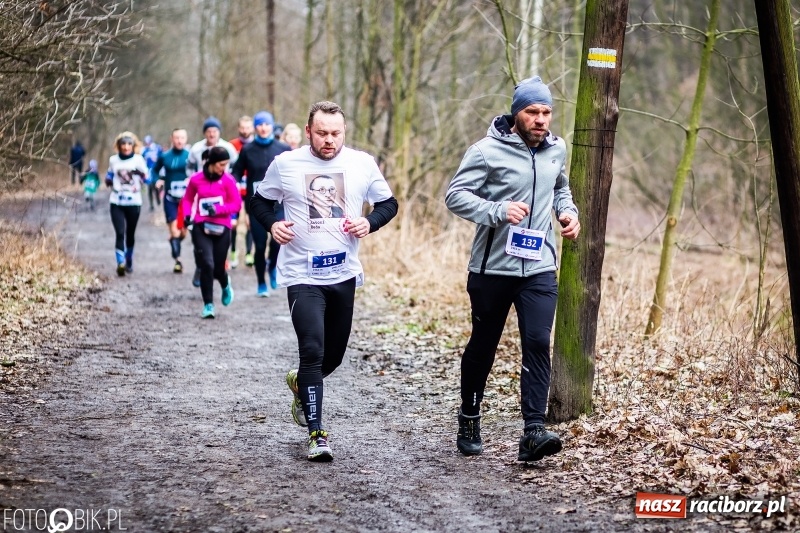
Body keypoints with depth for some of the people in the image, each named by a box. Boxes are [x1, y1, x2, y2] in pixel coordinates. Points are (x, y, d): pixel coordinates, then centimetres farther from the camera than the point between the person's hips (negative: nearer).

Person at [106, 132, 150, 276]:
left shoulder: (138, 159, 1)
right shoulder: (113, 160, 6)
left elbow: (147, 179, -1)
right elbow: (109, 177, 18)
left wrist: (141, 173, -16)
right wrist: (108, 180, 1)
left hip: (134, 202, 0)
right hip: (117, 202, 0)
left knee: (130, 233, 10)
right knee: (120, 233, -14)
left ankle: (129, 261, 29)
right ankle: (120, 263, -21)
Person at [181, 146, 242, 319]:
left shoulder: (228, 180, -4)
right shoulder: (196, 179, -1)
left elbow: (236, 204, -4)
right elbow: (188, 199, 14)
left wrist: (217, 209, -17)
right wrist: (186, 215, -3)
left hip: (222, 228, 0)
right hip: (201, 227, 0)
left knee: (218, 268, 6)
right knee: (207, 264, -13)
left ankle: (225, 285, 45)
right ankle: (208, 305, 0)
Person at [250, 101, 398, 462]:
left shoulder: (363, 164, -1)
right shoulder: (285, 164, -4)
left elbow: (388, 203, 9)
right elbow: (259, 201, 9)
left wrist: (370, 222, -11)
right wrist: (272, 224, -11)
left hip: (344, 273, 3)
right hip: (302, 275, -3)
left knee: (334, 354, 15)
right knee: (312, 351, -14)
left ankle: (300, 383, 48)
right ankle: (316, 433, -6)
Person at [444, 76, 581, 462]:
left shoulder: (557, 150, 7)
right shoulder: (488, 151, -11)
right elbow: (455, 195, -14)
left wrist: (567, 211, 6)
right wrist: (498, 211, -28)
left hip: (540, 269, 3)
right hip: (492, 268, -3)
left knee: (538, 344, -11)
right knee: (483, 345, 11)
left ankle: (533, 432, -14)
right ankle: (469, 422, 30)